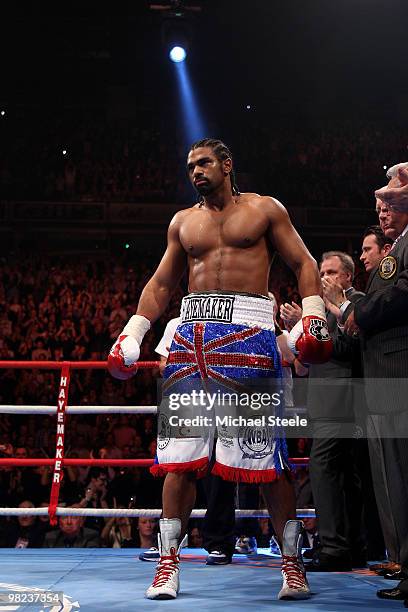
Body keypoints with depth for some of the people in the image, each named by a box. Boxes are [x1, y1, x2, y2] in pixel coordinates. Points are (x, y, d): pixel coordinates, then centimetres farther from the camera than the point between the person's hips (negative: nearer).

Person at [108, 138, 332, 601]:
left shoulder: (264, 210, 10)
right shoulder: (183, 222, 21)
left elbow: (304, 264, 7)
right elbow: (160, 284, 24)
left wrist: (314, 317, -8)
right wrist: (131, 335, 16)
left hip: (248, 327, -4)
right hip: (193, 328, 4)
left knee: (266, 452, -5)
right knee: (179, 453, -1)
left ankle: (292, 562, 6)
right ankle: (168, 563, 7)